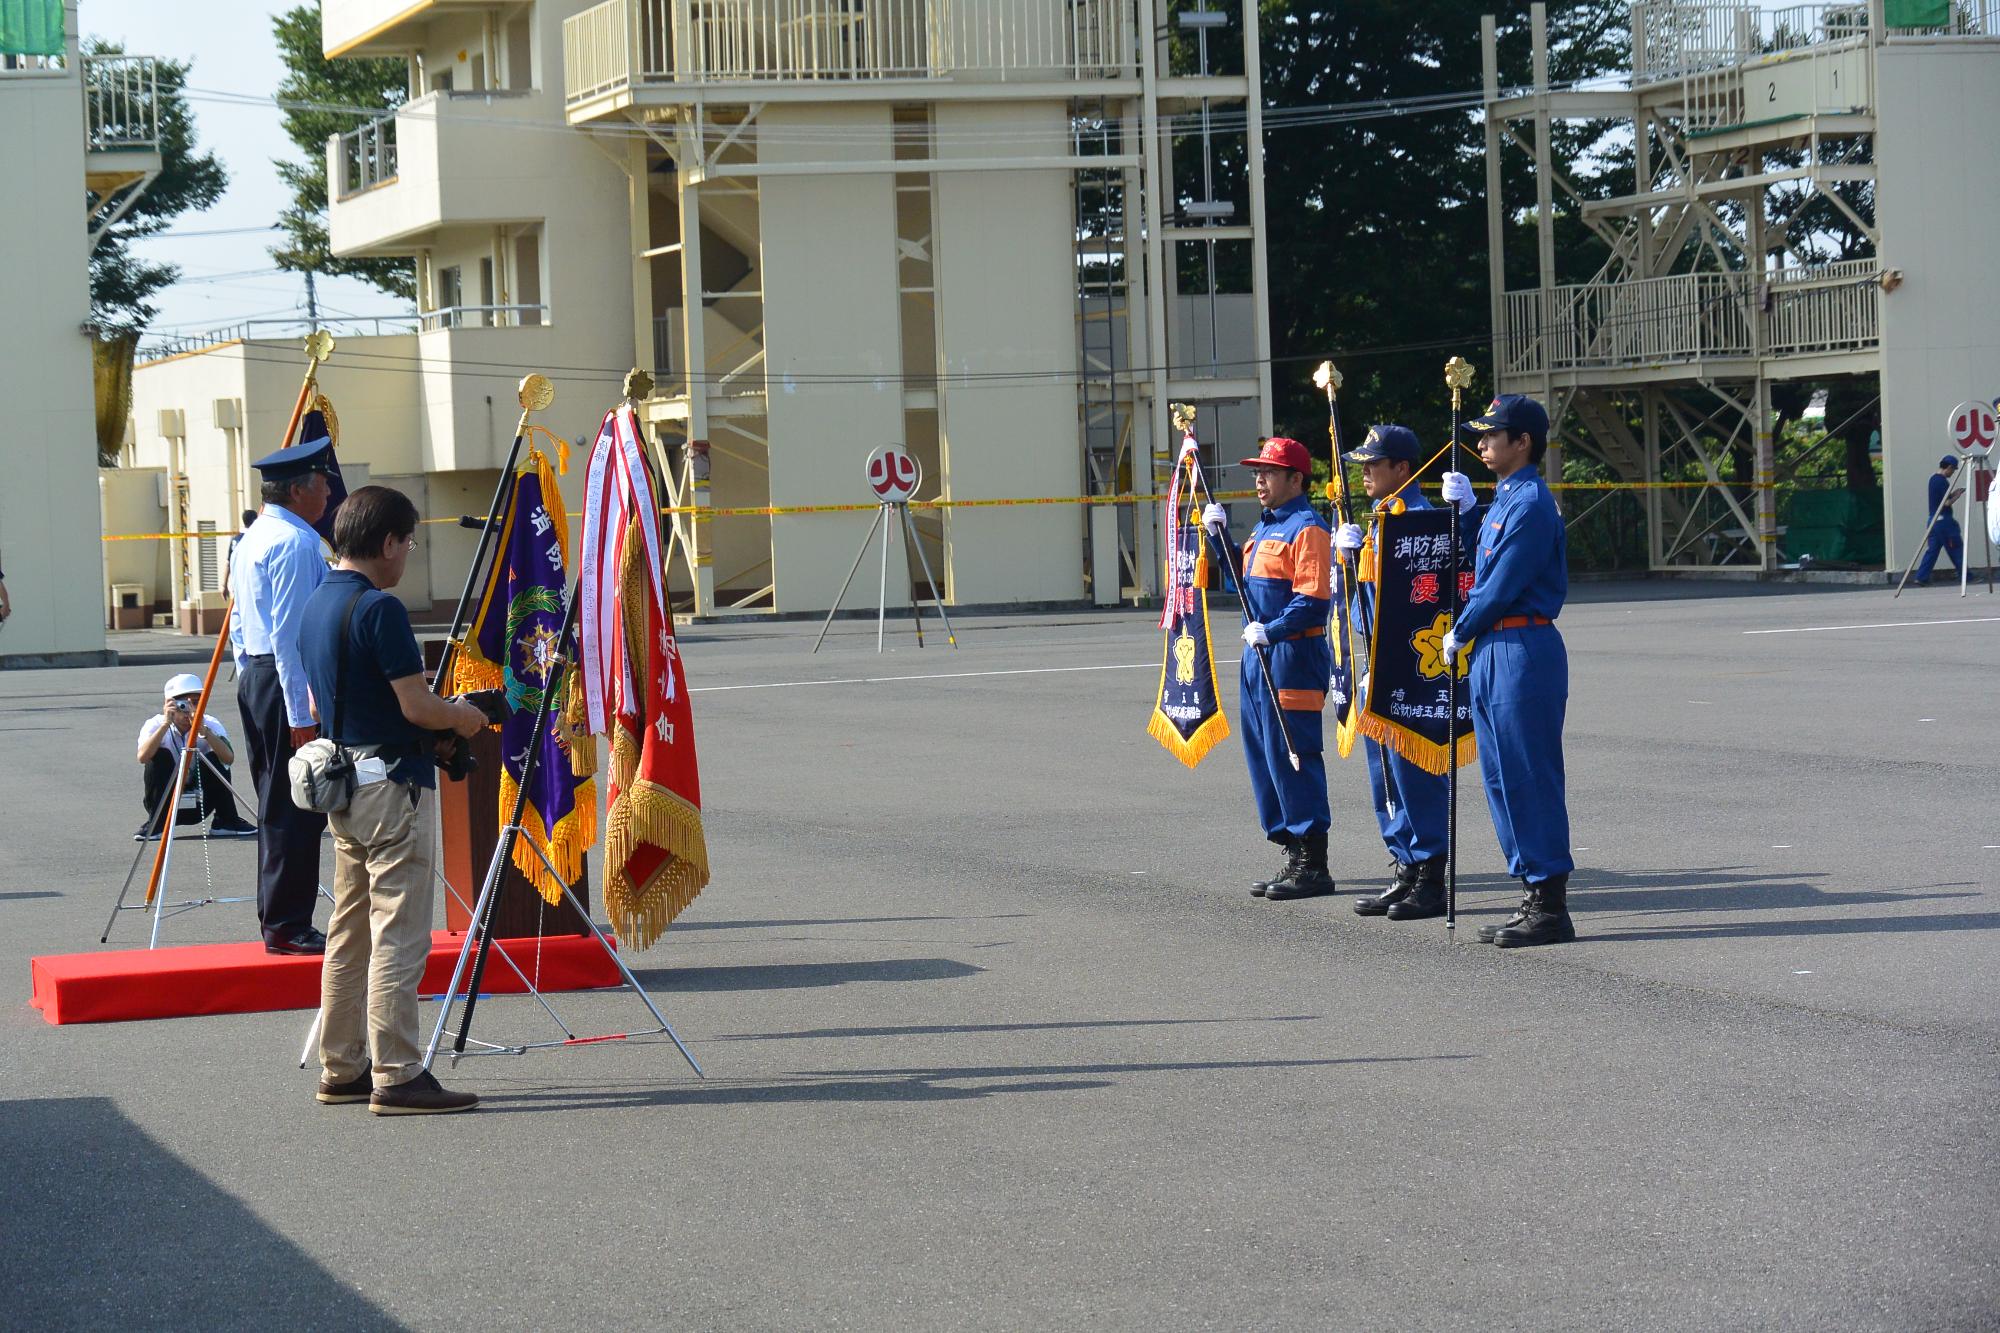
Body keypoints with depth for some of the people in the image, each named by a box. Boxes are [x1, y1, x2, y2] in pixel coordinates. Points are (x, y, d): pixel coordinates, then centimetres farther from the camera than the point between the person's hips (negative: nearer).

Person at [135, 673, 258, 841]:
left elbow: (229, 758, -28)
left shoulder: (210, 724, -11)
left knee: (215, 760, -22)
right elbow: (142, 757, -32)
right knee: (160, 756, -25)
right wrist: (166, 724, -39)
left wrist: (203, 730, -38)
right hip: (165, 801, -1)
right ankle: (155, 823, -14)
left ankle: (226, 821, -9)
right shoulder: (156, 724, -14)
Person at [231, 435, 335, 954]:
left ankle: (277, 921, 19)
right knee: (296, 808, -7)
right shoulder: (294, 543, -15)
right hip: (287, 683, -10)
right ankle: (287, 926, -6)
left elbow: (238, 620, 21)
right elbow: (290, 634, -20)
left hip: (255, 676, 10)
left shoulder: (251, 539, 16)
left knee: (276, 806, 14)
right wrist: (302, 713, -20)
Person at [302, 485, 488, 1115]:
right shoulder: (378, 608, -17)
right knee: (399, 936, -7)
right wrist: (463, 716, 1)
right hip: (393, 785, -9)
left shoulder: (315, 606, 11)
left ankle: (342, 1069, 18)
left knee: (350, 932, 14)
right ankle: (397, 1077, -6)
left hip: (342, 785, 9)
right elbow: (416, 706, -20)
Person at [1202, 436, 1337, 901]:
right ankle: (1294, 858, 18)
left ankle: (1313, 867, -4)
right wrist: (1220, 535, 15)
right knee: (1263, 756, 11)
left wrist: (1270, 631, -26)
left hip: (1292, 657, -10)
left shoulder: (1307, 528, -12)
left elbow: (1313, 600, -20)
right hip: (1259, 655, 10)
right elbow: (1245, 581, 25)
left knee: (1292, 757, -8)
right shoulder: (1264, 528, 18)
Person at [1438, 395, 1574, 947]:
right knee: (1503, 779, 12)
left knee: (1529, 779, -7)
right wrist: (1463, 511, 14)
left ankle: (1550, 908, -3)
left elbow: (1502, 586, -17)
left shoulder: (1531, 503, -15)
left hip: (1522, 651, -10)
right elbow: (1481, 566, 23)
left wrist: (1459, 634, -5)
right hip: (1492, 652, 10)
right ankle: (1535, 896, 17)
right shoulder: (1505, 499, 15)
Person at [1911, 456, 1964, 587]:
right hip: (1944, 520, -9)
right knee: (1956, 548, 1)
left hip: (1933, 519, 9)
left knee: (1932, 549, 6)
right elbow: (1947, 503, -19)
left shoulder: (1933, 479, 13)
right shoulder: (1943, 481, -15)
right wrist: (1957, 495, -3)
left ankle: (1921, 577, -1)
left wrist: (1953, 493, 16)